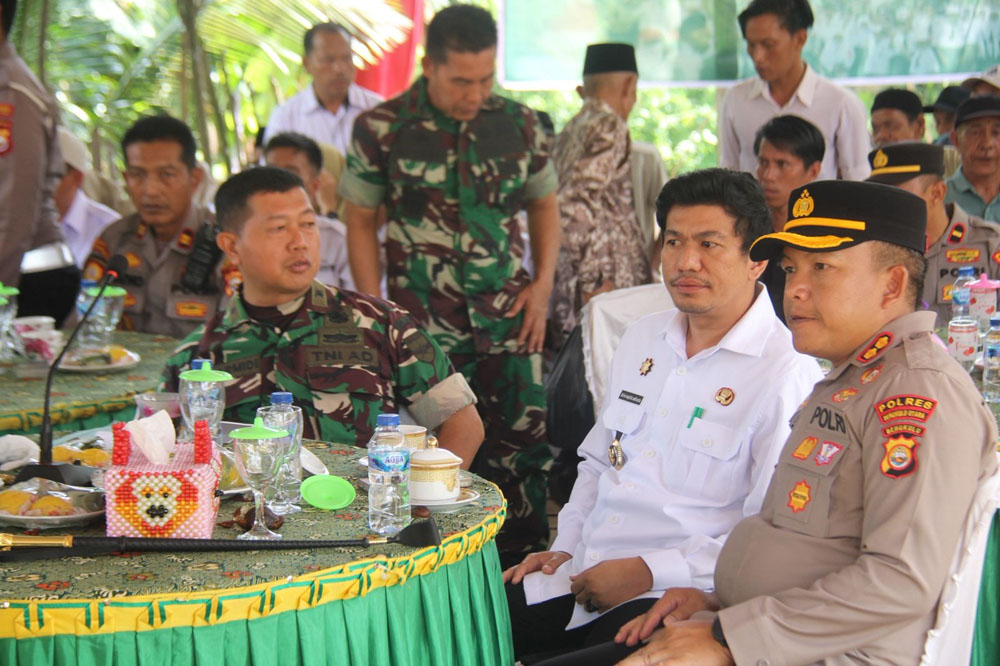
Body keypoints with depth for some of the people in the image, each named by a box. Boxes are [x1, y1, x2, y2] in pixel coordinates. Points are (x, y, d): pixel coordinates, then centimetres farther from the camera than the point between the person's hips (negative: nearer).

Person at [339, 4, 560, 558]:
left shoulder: (518, 124, 3)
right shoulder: (381, 128, -4)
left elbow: (543, 204, 16)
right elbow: (360, 221, 3)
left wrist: (543, 284, 4)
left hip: (508, 319, 2)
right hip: (424, 325, -2)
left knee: (521, 448, 3)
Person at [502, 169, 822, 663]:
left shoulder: (787, 375, -11)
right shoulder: (642, 338, 14)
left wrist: (647, 571, -18)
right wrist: (566, 548, 11)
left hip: (674, 595, -7)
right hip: (581, 574, 7)